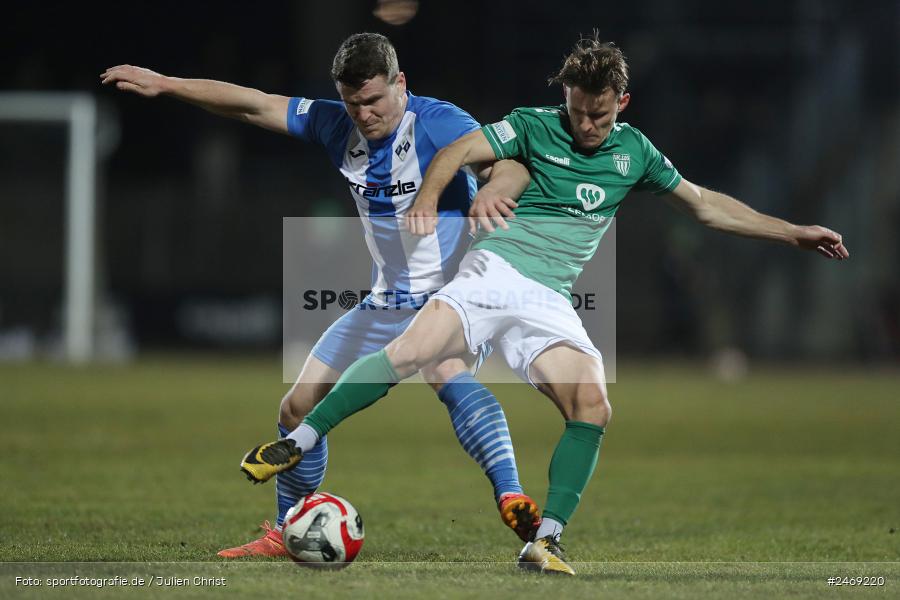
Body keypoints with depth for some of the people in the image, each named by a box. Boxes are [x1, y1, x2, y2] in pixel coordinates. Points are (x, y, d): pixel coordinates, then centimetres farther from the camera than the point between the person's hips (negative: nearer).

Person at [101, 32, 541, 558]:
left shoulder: (437, 123, -20)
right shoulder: (338, 125, 0)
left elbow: (512, 168, -34)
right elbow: (257, 106, 7)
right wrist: (164, 84, 4)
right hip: (388, 302, 8)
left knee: (448, 375, -39)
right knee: (299, 406, 9)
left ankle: (513, 500, -48)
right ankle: (287, 534, 27)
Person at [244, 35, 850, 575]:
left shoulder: (634, 150, 15)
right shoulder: (534, 125, 5)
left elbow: (706, 204, 24)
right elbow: (458, 151, -2)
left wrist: (794, 233, 22)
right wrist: (428, 200, -23)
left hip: (549, 303, 3)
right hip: (495, 269, -3)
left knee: (593, 406, -20)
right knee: (407, 353, -25)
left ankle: (546, 541, -17)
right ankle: (296, 444, -18)